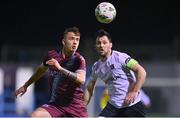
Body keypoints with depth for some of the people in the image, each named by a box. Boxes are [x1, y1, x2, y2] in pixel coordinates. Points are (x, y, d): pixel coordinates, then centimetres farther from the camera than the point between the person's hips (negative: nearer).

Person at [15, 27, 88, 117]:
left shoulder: (79, 59, -7)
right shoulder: (51, 55, 3)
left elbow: (81, 79, -25)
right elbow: (41, 70, 24)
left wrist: (60, 68, -33)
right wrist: (25, 85, 33)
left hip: (75, 106, -2)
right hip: (55, 104, 2)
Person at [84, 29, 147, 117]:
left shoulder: (120, 57, -10)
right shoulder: (96, 67, 9)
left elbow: (142, 72, -15)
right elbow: (89, 89, 19)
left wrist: (134, 92, -22)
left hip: (132, 105, -5)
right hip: (113, 106, 5)